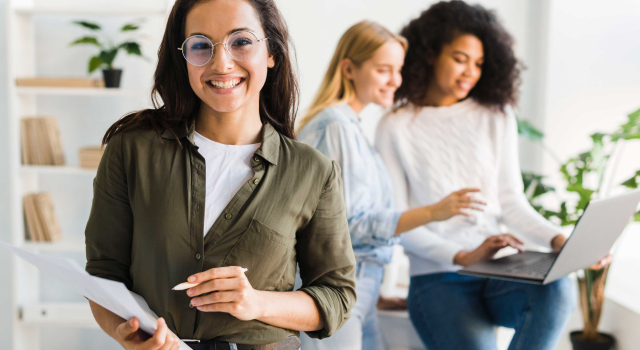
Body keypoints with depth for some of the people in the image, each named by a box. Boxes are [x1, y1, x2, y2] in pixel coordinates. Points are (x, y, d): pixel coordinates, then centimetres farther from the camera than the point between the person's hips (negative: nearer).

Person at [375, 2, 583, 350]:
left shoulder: (496, 116, 11)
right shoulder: (396, 128, 0)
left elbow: (511, 200, 8)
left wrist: (557, 238, -10)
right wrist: (462, 256, -18)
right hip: (438, 279, -3)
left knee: (557, 287, -29)